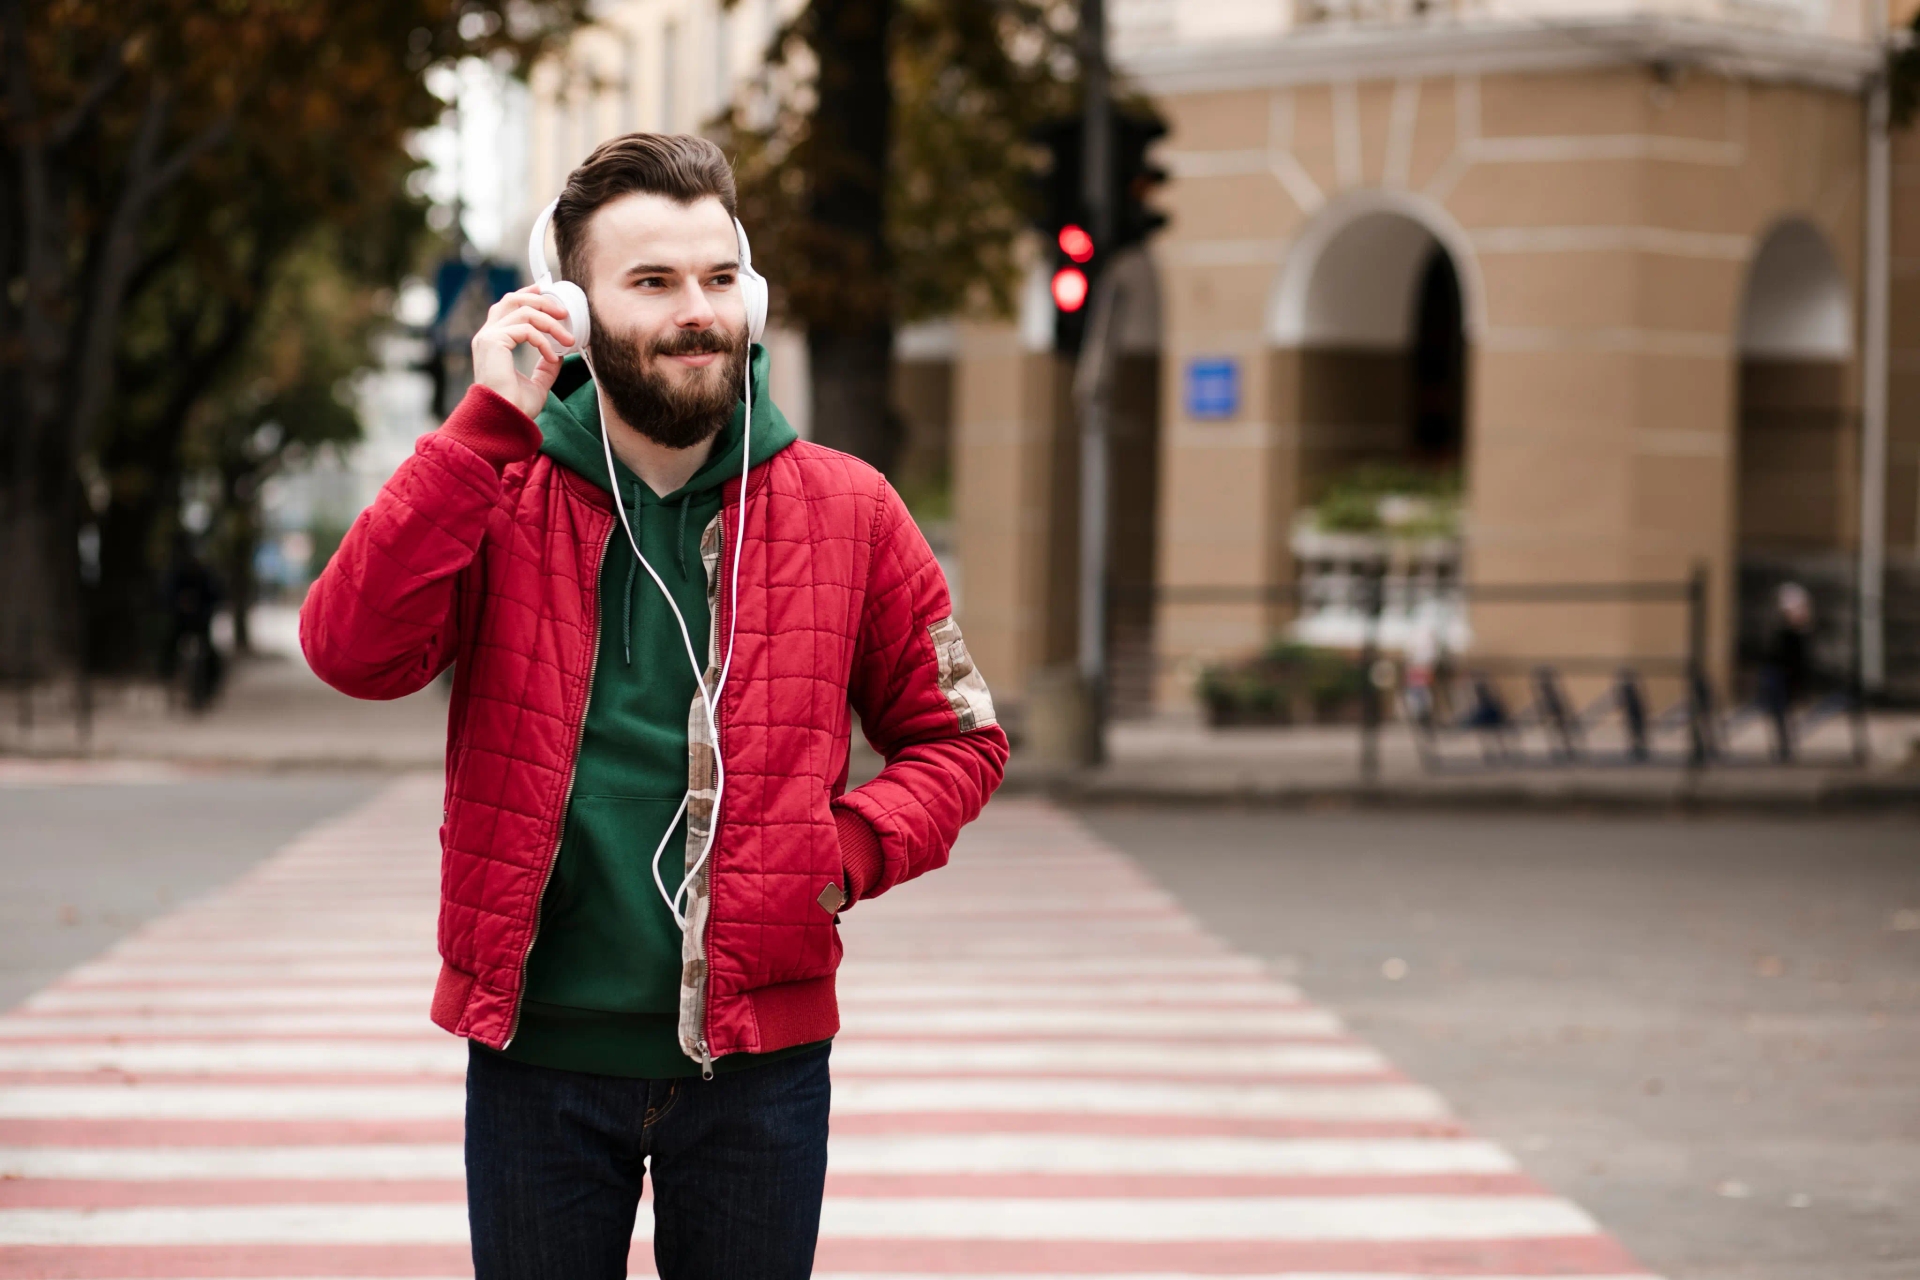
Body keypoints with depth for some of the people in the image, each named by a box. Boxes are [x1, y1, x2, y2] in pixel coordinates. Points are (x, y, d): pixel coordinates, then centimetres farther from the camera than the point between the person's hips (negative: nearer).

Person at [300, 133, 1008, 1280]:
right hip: (537, 1047, -1)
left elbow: (956, 736, 10)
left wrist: (854, 849, -10)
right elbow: (355, 650, -16)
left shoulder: (845, 508, 3)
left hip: (756, 1052, 1)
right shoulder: (499, 492, 1)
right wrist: (488, 427, -18)